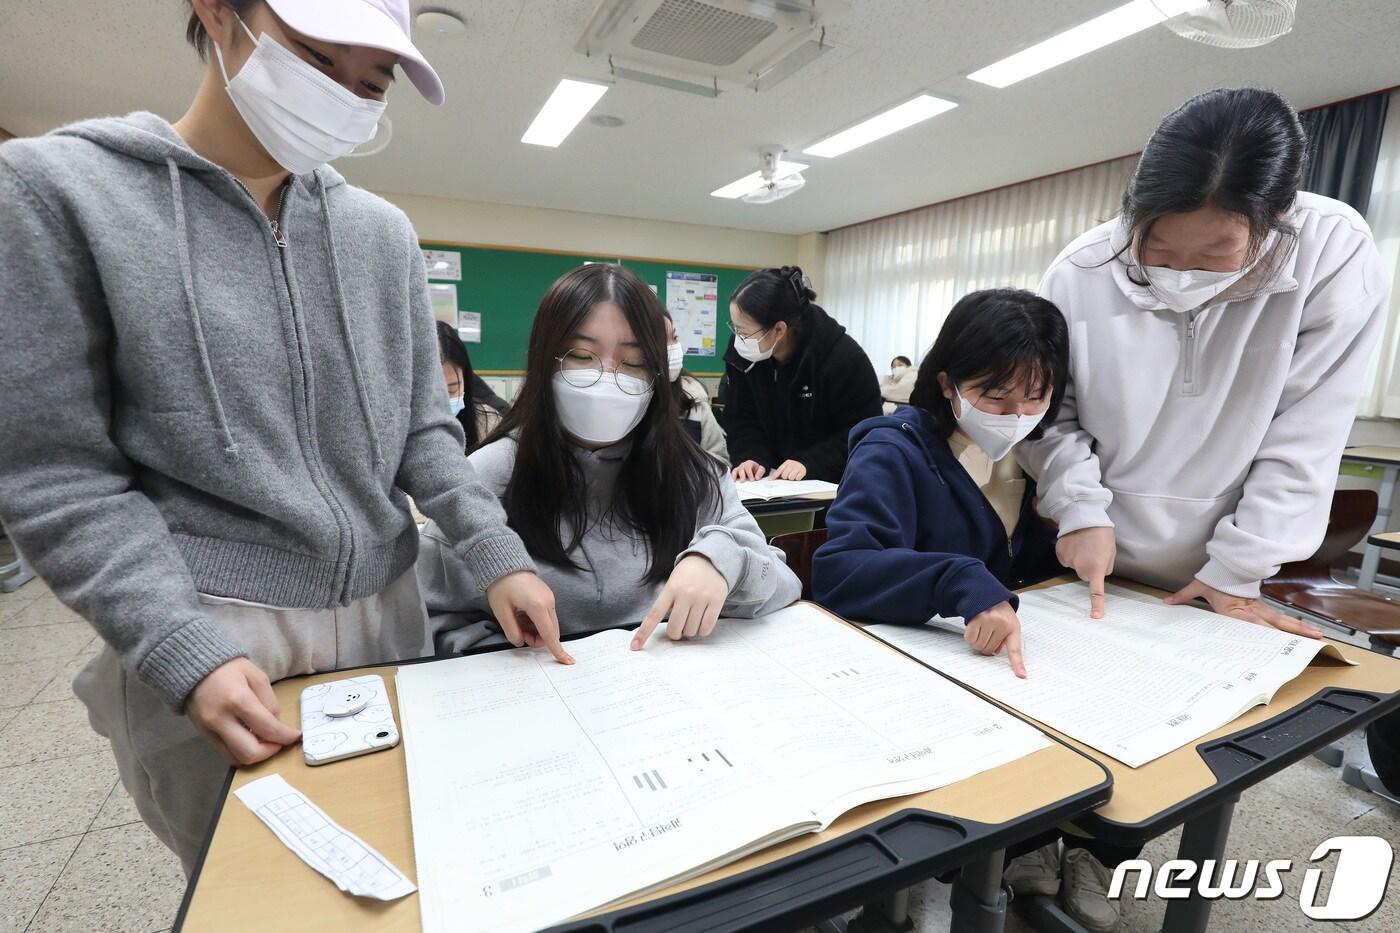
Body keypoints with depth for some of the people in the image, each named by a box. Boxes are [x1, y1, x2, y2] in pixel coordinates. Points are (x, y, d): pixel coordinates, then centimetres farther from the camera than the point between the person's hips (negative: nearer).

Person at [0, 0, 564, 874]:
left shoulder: (383, 232, 5)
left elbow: (423, 428, 4)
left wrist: (500, 555, -7)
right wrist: (183, 653, -17)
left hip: (386, 611, 4)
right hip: (206, 634, -3)